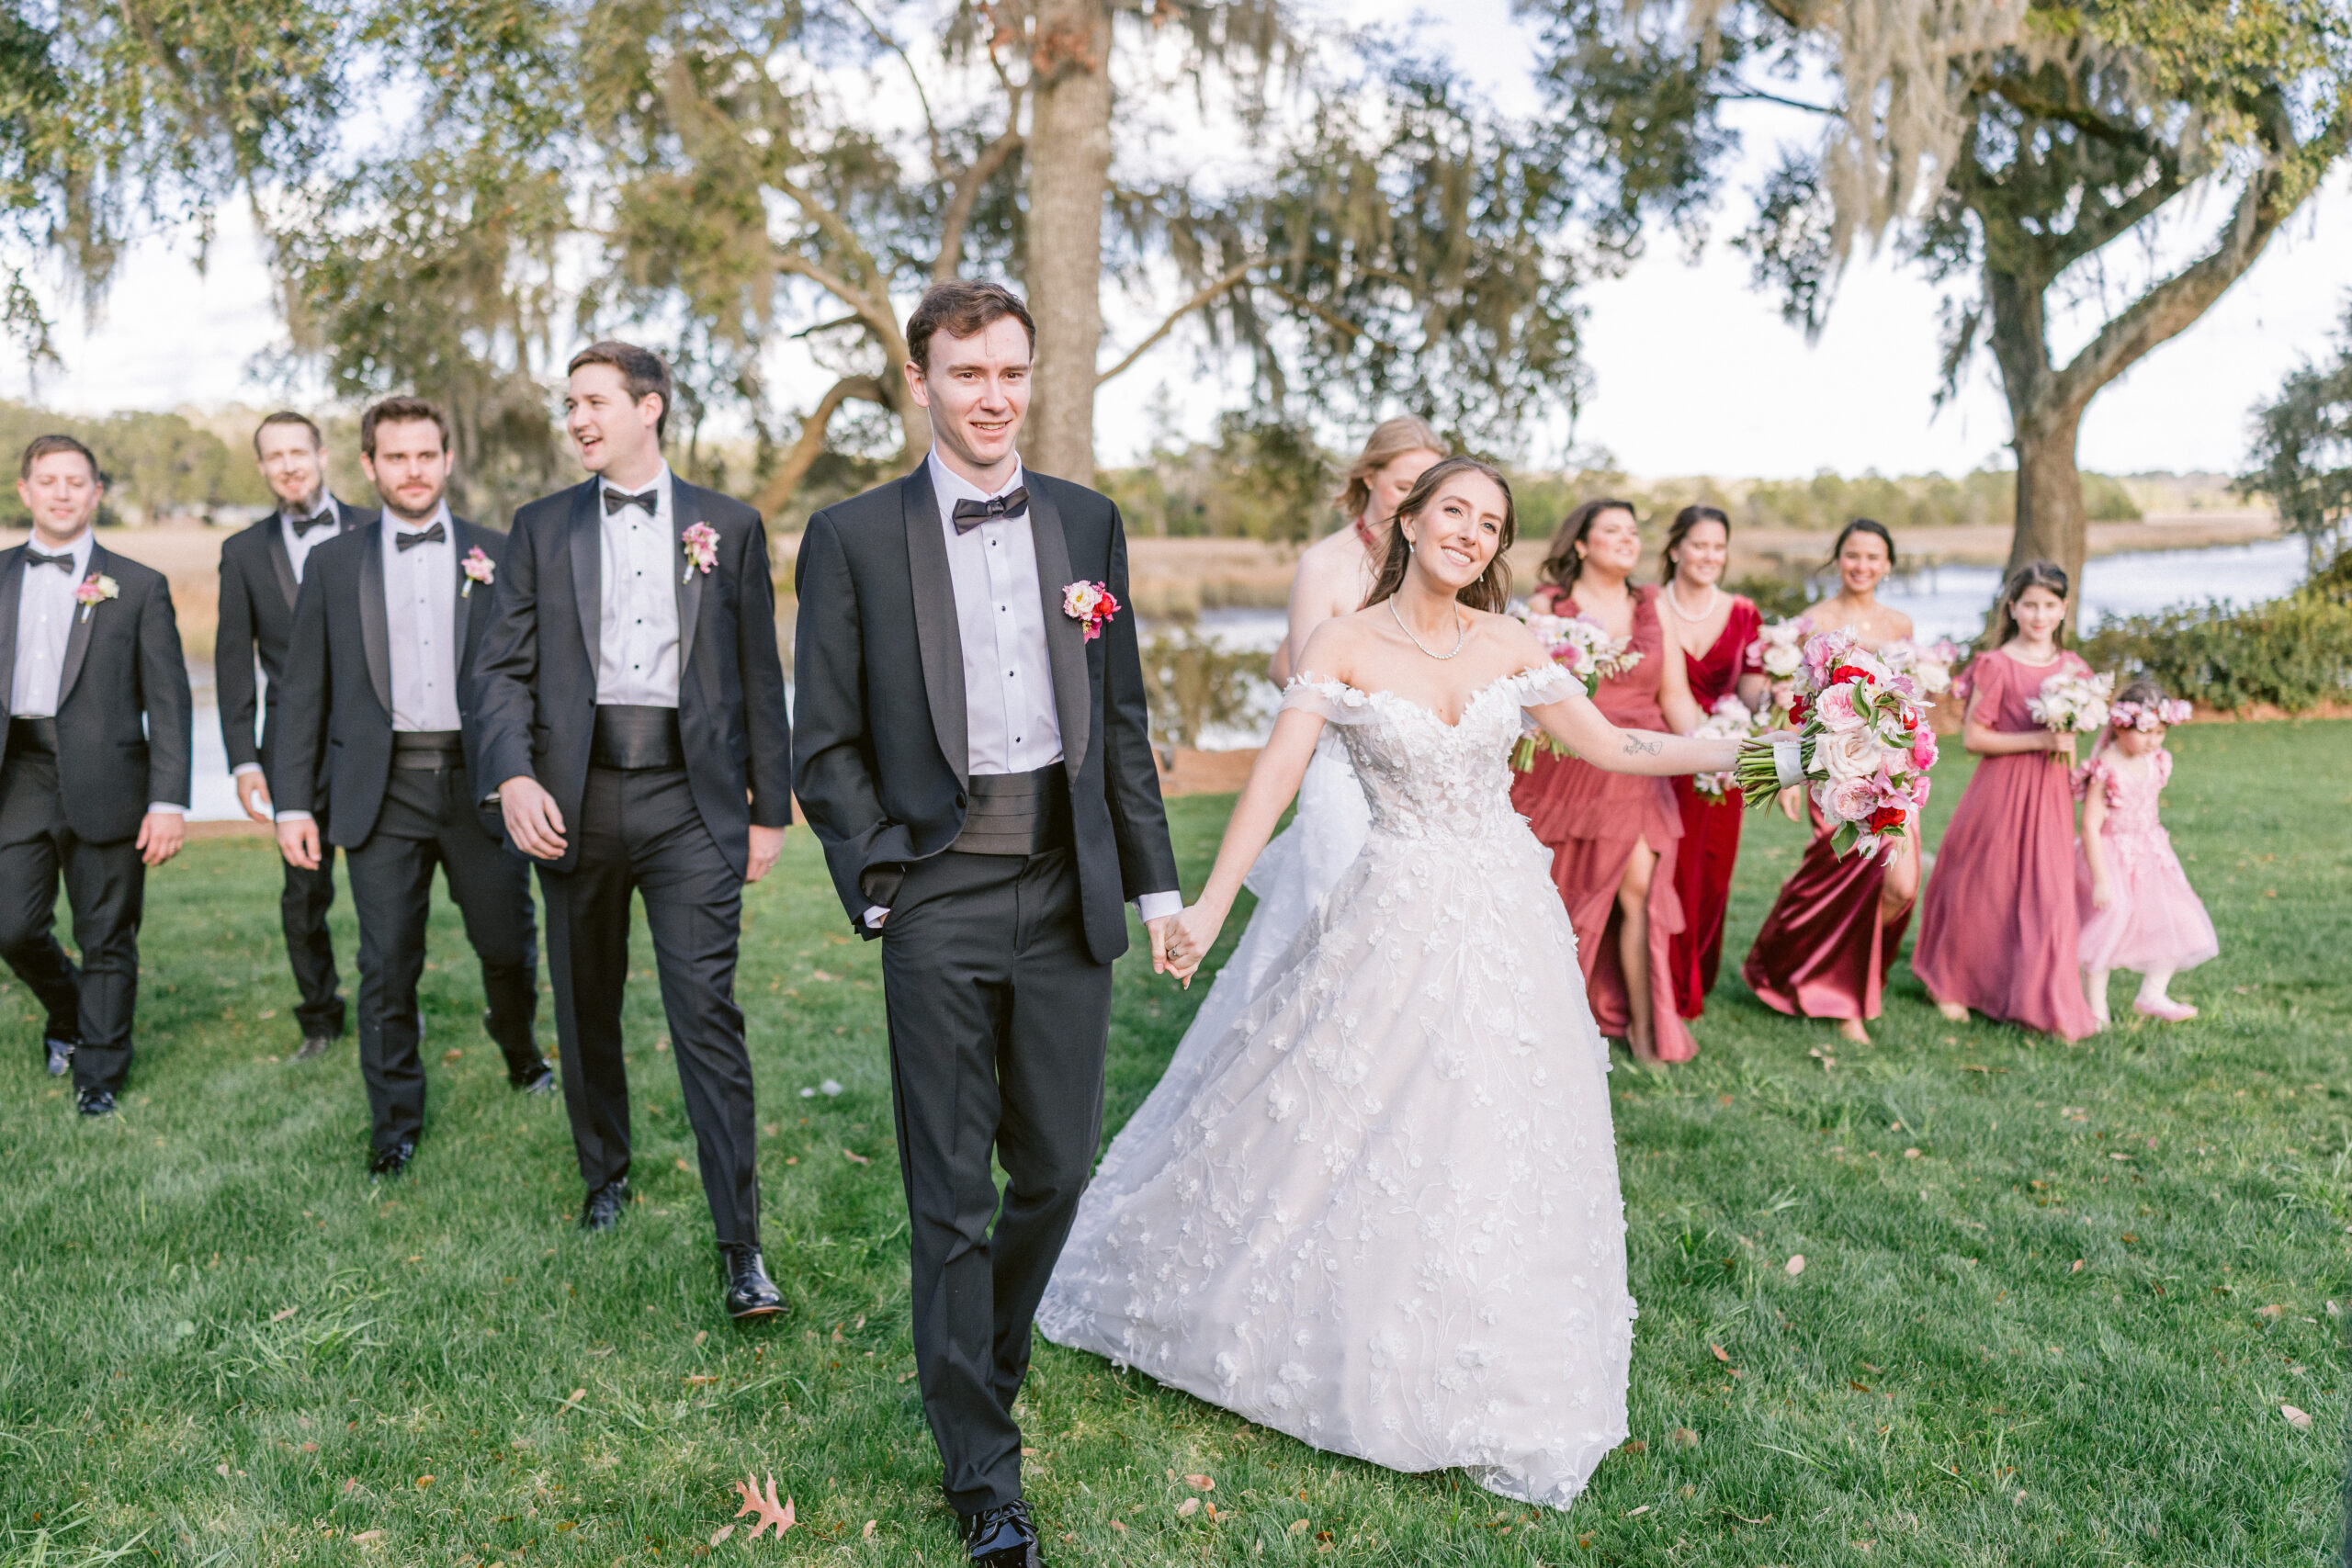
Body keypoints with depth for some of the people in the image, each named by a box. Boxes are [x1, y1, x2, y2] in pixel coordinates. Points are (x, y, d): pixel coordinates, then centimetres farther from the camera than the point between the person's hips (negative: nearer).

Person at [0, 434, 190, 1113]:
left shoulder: (138, 587, 3)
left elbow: (169, 702, -1)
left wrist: (168, 802, -9)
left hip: (104, 781, -2)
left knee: (107, 938, 5)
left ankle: (99, 1069, 21)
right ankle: (67, 1010, 30)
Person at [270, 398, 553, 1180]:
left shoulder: (497, 556, 5)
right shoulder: (334, 563, 7)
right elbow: (304, 692, 6)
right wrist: (294, 801, 1)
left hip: (478, 785, 0)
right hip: (382, 791, 0)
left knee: (508, 945, 8)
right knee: (387, 964, 3)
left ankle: (519, 1049, 40)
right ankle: (395, 1122, 20)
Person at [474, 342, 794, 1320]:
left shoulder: (728, 526, 7)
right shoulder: (541, 529, 10)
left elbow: (759, 676, 6)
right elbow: (501, 669, 4)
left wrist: (770, 807, 5)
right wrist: (514, 778, -13)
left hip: (689, 797, -2)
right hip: (575, 797, 3)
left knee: (708, 1014, -8)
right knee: (586, 1009, 14)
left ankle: (741, 1247, -4)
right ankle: (605, 1176, 36)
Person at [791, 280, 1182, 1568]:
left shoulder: (1089, 523, 9)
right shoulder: (852, 537, 0)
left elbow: (1122, 720, 11)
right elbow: (826, 741, 1)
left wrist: (1156, 880, 9)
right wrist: (878, 880, -7)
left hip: (1067, 893, 3)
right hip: (939, 898, -3)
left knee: (1056, 1170, 12)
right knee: (951, 1195, 5)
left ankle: (984, 1363, 40)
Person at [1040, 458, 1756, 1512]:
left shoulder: (1510, 646, 3)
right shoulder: (1347, 645, -7)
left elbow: (1611, 746, 9)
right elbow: (1277, 774, -16)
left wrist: (1740, 747, 2)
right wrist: (1209, 907, -23)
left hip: (1507, 917, 4)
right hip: (1395, 919, -3)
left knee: (1497, 1150, 11)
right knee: (1345, 1127, 3)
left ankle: (1477, 1377, 32)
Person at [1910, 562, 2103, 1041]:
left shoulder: (2071, 666, 9)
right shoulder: (1996, 665, -8)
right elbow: (1973, 737, -11)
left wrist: (2067, 745, -2)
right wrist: (2037, 741, -17)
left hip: (2050, 793, 4)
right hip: (2001, 790, -4)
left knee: (2049, 896, 4)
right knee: (1983, 892, 6)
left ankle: (2053, 1006, 14)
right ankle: (1951, 985, 26)